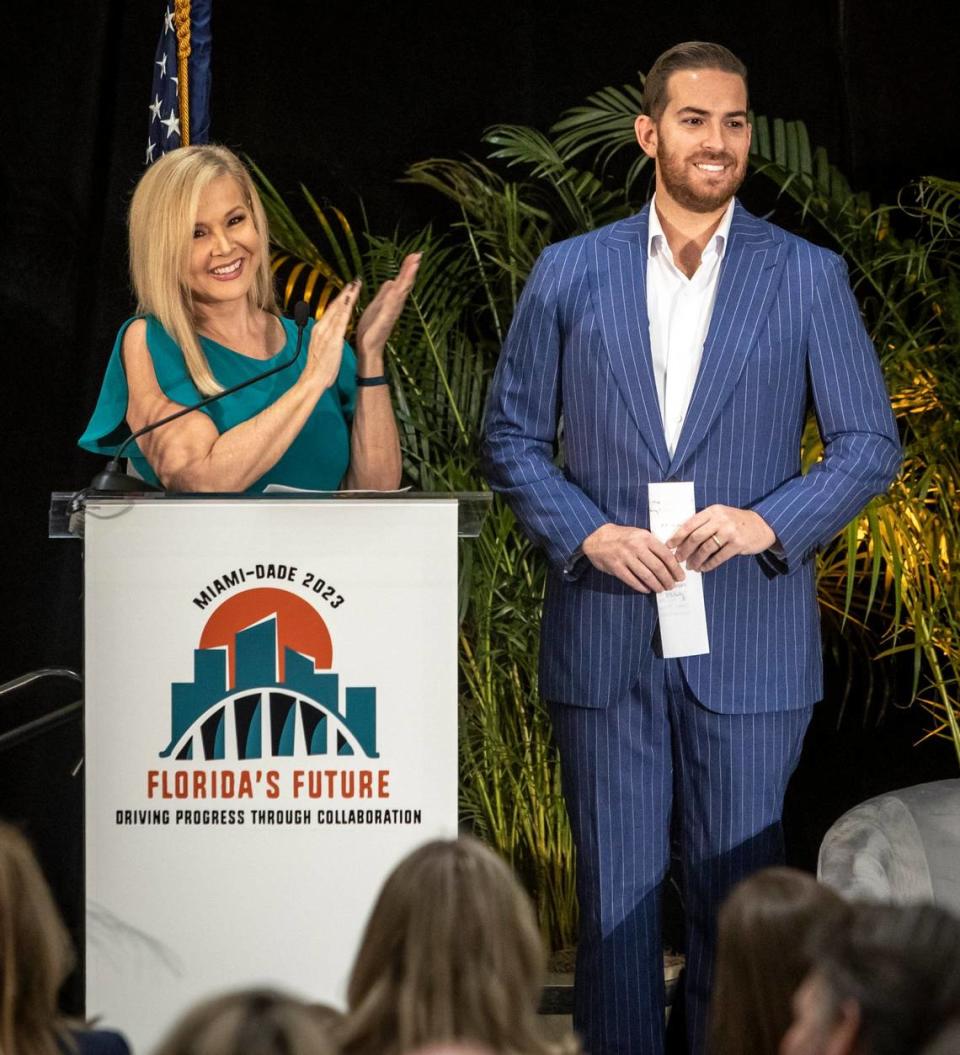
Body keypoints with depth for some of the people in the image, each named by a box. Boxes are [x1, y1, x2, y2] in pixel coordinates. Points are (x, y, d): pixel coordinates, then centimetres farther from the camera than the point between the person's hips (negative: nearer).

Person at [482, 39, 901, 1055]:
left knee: (738, 895, 2)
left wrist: (769, 522, -12)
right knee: (614, 894, 4)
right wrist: (588, 534, -8)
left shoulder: (808, 277, 4)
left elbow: (869, 443, 5)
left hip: (749, 638, -1)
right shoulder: (569, 273, 7)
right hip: (603, 635, 1)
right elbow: (512, 435, 9)